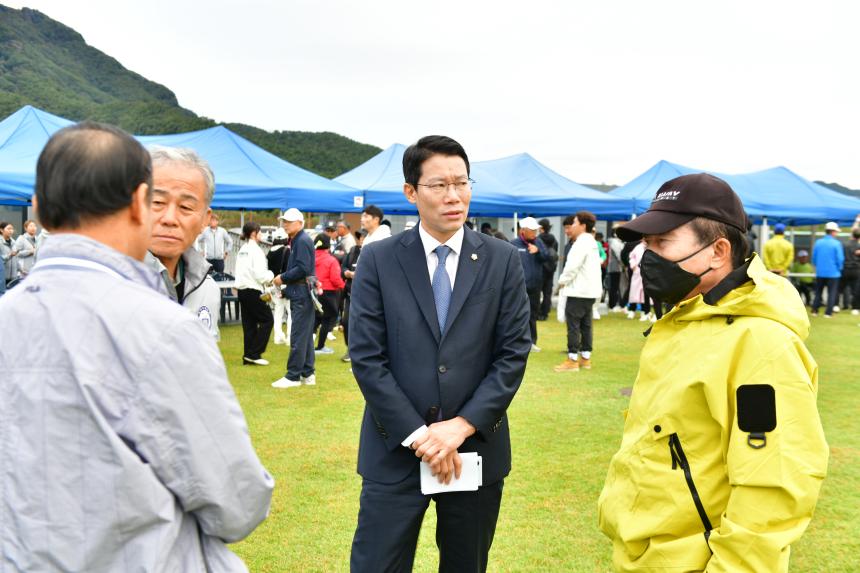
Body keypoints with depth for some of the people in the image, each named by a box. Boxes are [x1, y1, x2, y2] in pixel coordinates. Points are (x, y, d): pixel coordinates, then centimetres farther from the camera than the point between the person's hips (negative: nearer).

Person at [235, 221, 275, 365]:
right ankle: (253, 353, -3)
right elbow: (260, 274, -18)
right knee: (267, 320, 0)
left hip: (242, 290, 8)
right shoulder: (255, 250, -13)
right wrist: (271, 275, 0)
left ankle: (248, 356, 13)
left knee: (249, 323, 11)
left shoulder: (242, 250, 13)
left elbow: (243, 271, 11)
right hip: (253, 291, -8)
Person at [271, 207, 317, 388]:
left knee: (298, 336, -6)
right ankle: (307, 374, 20)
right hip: (299, 293, 10)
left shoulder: (302, 241, -13)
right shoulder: (296, 241, 17)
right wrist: (286, 286, 10)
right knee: (305, 335, 13)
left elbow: (302, 269, -22)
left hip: (302, 294, -10)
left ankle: (293, 376, -2)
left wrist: (283, 278, -12)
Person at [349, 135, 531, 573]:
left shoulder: (502, 261, 1)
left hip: (476, 446, 2)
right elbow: (366, 357, -7)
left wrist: (463, 425, -12)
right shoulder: (378, 260, -2)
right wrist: (417, 435, -12)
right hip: (396, 450, -1)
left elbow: (514, 353, -3)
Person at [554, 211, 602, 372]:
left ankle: (572, 360, -4)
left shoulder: (581, 243, -16)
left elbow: (572, 267, -21)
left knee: (573, 325, -5)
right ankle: (585, 358, 18)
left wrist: (562, 281, -5)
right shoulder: (592, 243, 16)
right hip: (590, 291, 10)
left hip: (578, 292, -10)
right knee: (585, 325, 13)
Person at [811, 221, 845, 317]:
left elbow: (813, 257, 6)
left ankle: (815, 311, 15)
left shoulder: (818, 242, -1)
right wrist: (839, 269, 7)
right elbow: (840, 259, -10)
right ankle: (828, 313, 2)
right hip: (833, 273, -3)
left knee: (818, 292, 15)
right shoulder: (836, 243, -11)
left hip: (820, 272, 3)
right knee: (832, 293, 5)